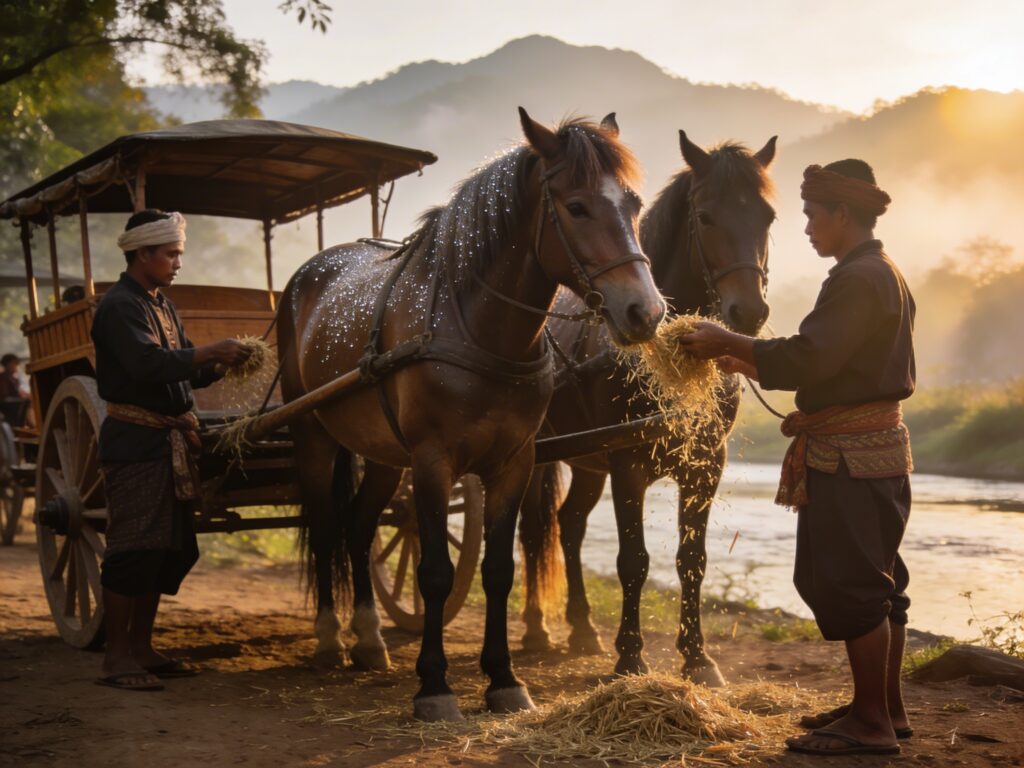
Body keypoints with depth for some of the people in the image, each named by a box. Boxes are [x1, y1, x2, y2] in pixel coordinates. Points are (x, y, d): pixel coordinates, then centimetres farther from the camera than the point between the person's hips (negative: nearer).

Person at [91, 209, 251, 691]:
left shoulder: (162, 305, 18)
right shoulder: (120, 306, -11)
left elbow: (184, 370, 19)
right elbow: (149, 363, -26)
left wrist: (219, 366, 0)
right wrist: (213, 352, -22)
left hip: (169, 441, 9)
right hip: (134, 442, -9)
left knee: (168, 549, 11)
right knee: (133, 548, -6)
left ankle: (142, 648, 20)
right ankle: (116, 658, 3)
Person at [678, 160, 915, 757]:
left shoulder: (858, 279, -17)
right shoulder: (885, 275, 17)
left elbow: (808, 358, -25)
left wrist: (730, 343, -15)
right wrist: (752, 363, 14)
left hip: (850, 458, -11)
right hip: (881, 444, 11)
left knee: (851, 585, -5)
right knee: (879, 581, 16)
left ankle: (871, 723, 3)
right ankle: (888, 707, 27)